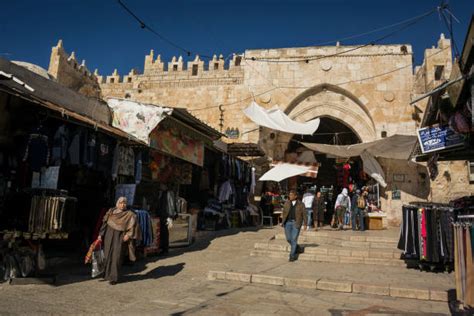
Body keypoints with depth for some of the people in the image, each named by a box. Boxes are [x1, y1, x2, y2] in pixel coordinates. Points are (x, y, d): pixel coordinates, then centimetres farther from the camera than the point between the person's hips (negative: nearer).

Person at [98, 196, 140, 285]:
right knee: (107, 255, 8)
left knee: (117, 257, -5)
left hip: (120, 238, -3)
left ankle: (113, 277, 4)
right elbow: (104, 223, 6)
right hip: (109, 235, 3)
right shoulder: (111, 211, 6)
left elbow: (133, 225, -10)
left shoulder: (129, 214, -2)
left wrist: (128, 234, -20)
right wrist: (100, 234, 0)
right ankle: (107, 274, 29)